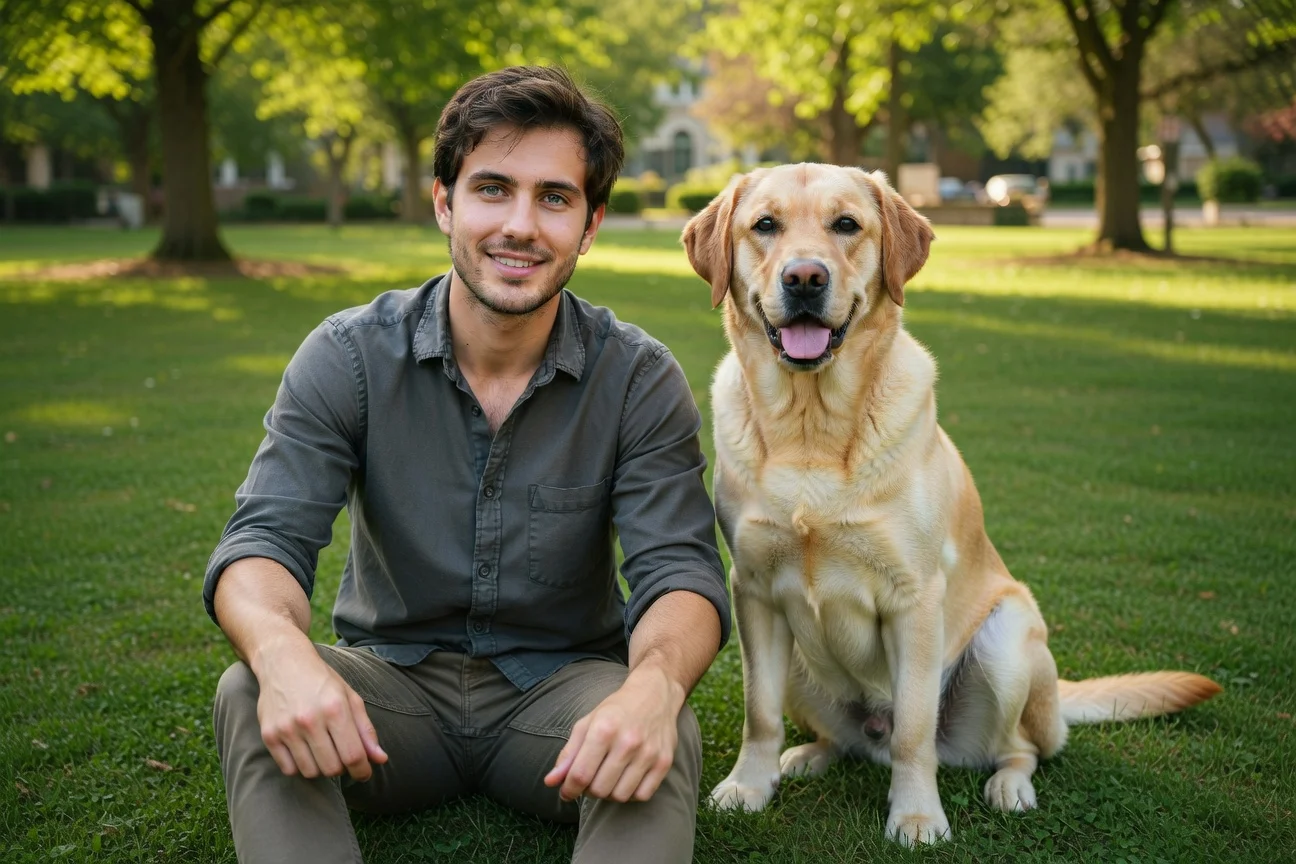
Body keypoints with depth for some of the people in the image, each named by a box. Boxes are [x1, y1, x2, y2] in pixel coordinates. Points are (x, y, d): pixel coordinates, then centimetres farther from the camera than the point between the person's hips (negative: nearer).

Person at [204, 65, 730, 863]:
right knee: (250, 697, -28)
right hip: (393, 679, 1)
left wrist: (655, 682, -41)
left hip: (561, 681, -1)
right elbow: (266, 538, -15)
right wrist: (281, 649, -41)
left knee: (664, 737, -32)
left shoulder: (640, 379, -9)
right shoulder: (349, 357, -8)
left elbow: (679, 568, -15)